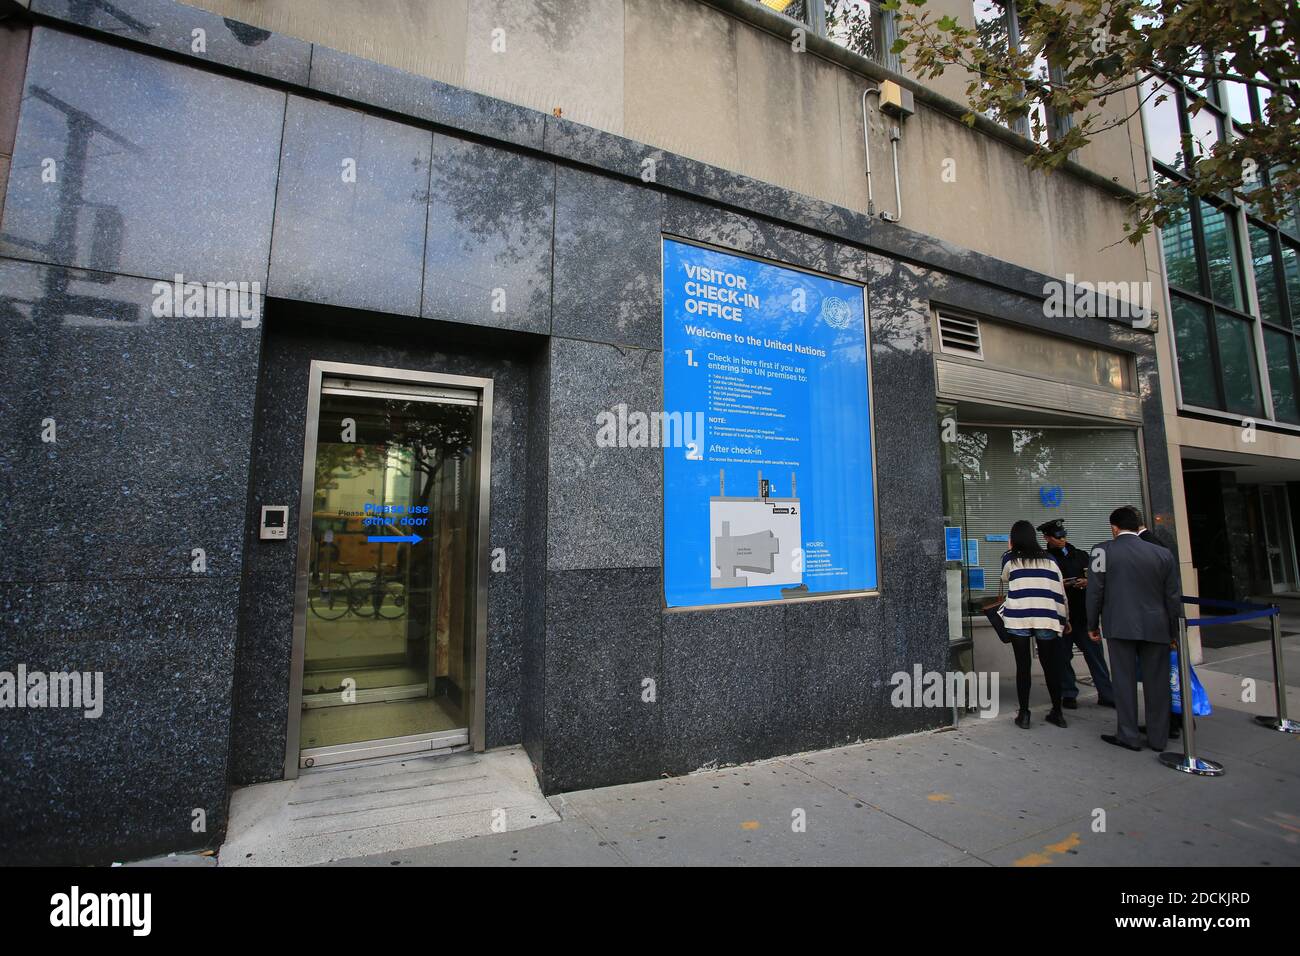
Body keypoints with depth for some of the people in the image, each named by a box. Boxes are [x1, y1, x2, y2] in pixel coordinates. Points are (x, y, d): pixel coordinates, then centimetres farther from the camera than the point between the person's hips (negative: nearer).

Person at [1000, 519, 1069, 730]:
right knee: (1050, 666, 12)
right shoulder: (1048, 559, 11)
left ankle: (1024, 715, 7)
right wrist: (1064, 618, 17)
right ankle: (1057, 713, 21)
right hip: (1046, 618, 3)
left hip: (1018, 618, -2)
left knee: (1023, 666, 3)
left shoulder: (1009, 558, 4)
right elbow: (1060, 590, 9)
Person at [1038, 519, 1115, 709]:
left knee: (1095, 653, 4)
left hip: (1083, 613, 3)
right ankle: (1068, 694, 16)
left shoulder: (1081, 555, 12)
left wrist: (1088, 582, -7)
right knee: (1062, 656, 5)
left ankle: (1107, 695, 14)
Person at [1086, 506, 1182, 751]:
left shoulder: (1103, 551, -5)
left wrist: (1093, 625, 6)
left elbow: (1095, 591, -5)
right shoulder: (1162, 553, 4)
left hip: (1120, 626, -3)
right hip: (1156, 627, 3)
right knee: (1156, 681, 11)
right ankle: (1158, 738, 20)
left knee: (1124, 680, 4)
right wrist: (1174, 631, 17)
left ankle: (1128, 736, 9)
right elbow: (1173, 597, 7)